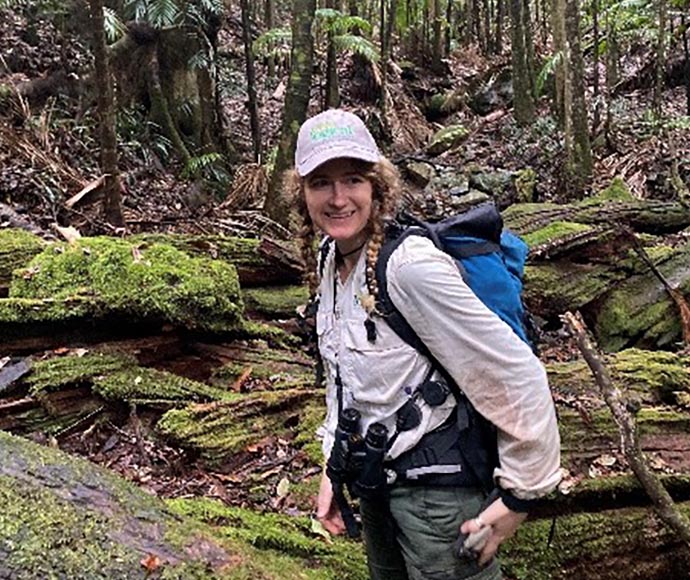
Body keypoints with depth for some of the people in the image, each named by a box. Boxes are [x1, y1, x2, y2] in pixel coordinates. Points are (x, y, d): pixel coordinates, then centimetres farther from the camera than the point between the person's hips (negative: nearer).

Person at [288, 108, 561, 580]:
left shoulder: (410, 267, -26)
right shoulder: (329, 260, -1)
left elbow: (517, 376, -24)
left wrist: (521, 494, -16)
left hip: (438, 488, -8)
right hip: (376, 479, 8)